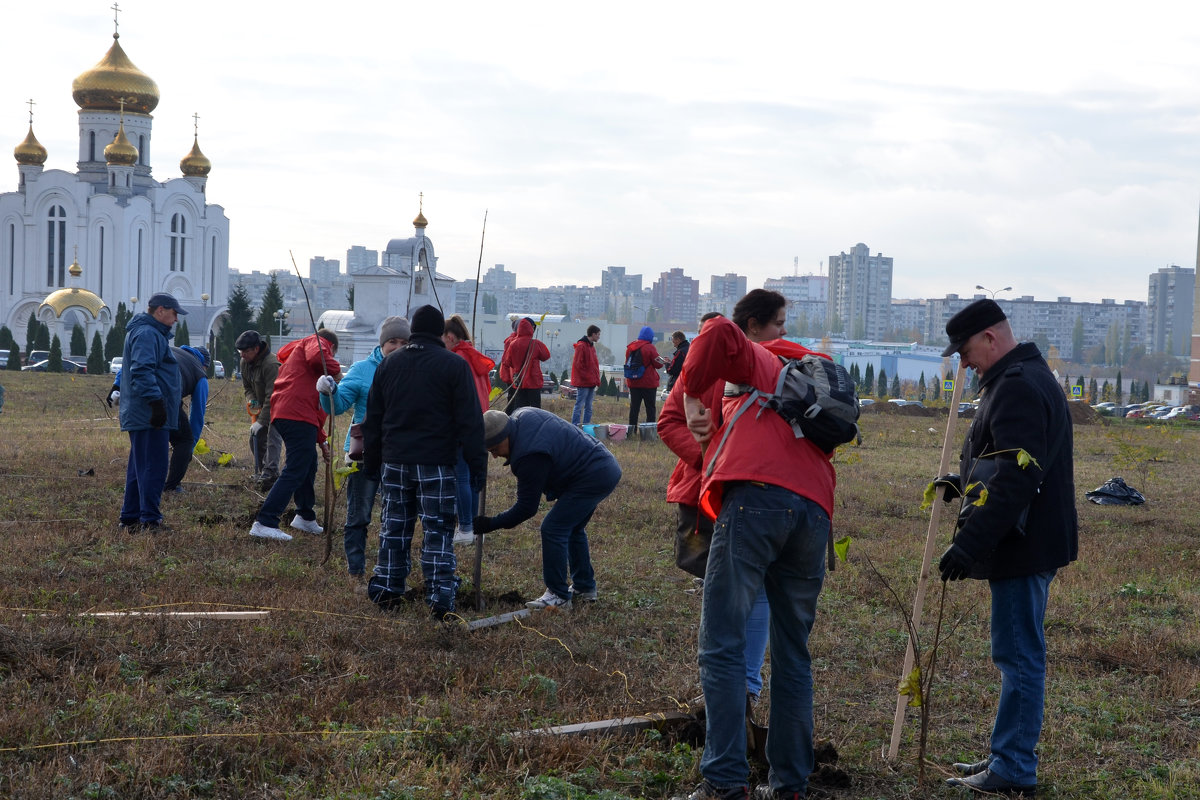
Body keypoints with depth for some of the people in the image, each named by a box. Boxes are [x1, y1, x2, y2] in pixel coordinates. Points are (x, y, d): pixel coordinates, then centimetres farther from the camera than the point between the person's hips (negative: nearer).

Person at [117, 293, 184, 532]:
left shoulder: (151, 333, 22)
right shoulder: (147, 334, -14)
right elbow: (142, 371, -25)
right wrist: (156, 401, -29)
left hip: (140, 415, 11)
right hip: (149, 415, -11)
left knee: (139, 468, 14)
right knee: (153, 468, -9)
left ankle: (130, 517, 19)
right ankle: (150, 519, -8)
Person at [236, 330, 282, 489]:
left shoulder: (272, 364, -30)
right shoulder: (244, 363, -1)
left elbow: (272, 397, -31)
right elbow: (247, 386, 14)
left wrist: (261, 421, -31)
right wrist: (251, 400, -9)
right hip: (262, 405, 9)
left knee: (273, 436, -19)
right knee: (256, 435, 6)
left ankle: (270, 472, -24)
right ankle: (261, 470, 16)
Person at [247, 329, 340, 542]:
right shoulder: (316, 342, 9)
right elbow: (317, 357, -20)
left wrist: (322, 440, 34)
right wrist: (336, 370, -1)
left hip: (282, 414, 10)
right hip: (298, 415, -10)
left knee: (309, 466, 24)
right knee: (295, 472, -11)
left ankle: (305, 517, 36)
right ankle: (265, 523, -16)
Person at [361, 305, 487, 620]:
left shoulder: (388, 364, 10)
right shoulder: (455, 365, -5)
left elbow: (373, 418, 15)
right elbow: (470, 421, -8)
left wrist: (372, 461, 22)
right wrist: (477, 464, -4)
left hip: (394, 461, 4)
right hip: (435, 463, -4)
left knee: (394, 525, 13)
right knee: (438, 529, -2)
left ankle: (387, 589, 18)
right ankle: (440, 597, -7)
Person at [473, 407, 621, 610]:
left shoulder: (531, 456, -27)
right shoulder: (521, 416, 1)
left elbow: (527, 508, -19)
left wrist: (491, 524, -12)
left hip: (593, 477, -11)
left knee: (553, 530, -9)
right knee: (573, 528, 23)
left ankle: (558, 596, -2)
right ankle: (585, 588, 31)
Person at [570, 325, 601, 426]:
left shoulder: (591, 346, 16)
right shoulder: (581, 346, -12)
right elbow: (578, 365, -16)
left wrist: (596, 379, 10)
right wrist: (588, 378, -17)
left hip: (591, 383, 9)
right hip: (583, 383, -9)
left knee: (588, 407, 11)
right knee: (579, 405, -8)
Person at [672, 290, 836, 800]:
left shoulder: (761, 364, 19)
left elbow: (719, 334, 0)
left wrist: (692, 396, 8)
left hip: (757, 496, -6)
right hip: (814, 512, 6)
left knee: (722, 646, -7)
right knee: (793, 653, 14)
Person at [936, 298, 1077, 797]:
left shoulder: (1017, 387, -18)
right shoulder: (1032, 377, 17)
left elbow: (1015, 481, -27)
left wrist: (970, 544, -28)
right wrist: (963, 480, 22)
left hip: (1022, 546, -11)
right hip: (1030, 544, 11)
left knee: (1019, 657, -6)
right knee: (1019, 656, 16)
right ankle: (1007, 758, 24)